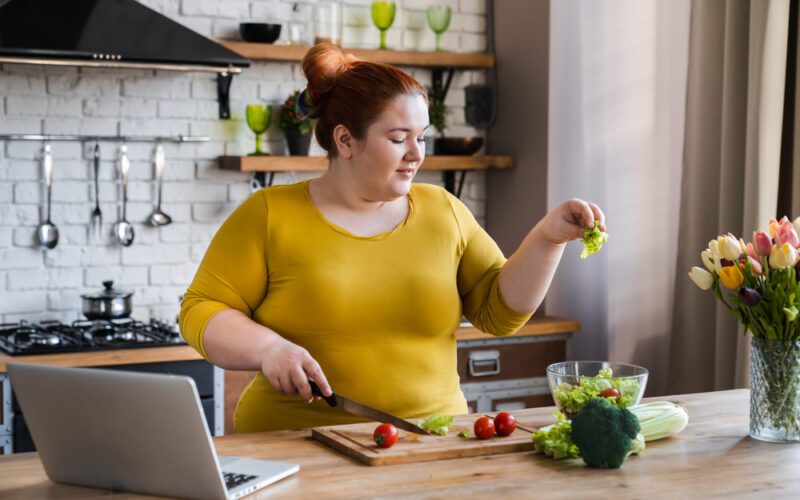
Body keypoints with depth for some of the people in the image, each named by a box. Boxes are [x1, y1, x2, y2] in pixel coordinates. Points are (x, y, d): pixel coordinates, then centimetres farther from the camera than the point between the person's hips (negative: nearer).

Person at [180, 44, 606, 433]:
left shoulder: (442, 211, 10)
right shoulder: (270, 214, 0)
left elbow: (500, 310, 9)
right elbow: (201, 312, -1)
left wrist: (548, 238, -5)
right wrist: (266, 348, -19)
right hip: (297, 449, -3)